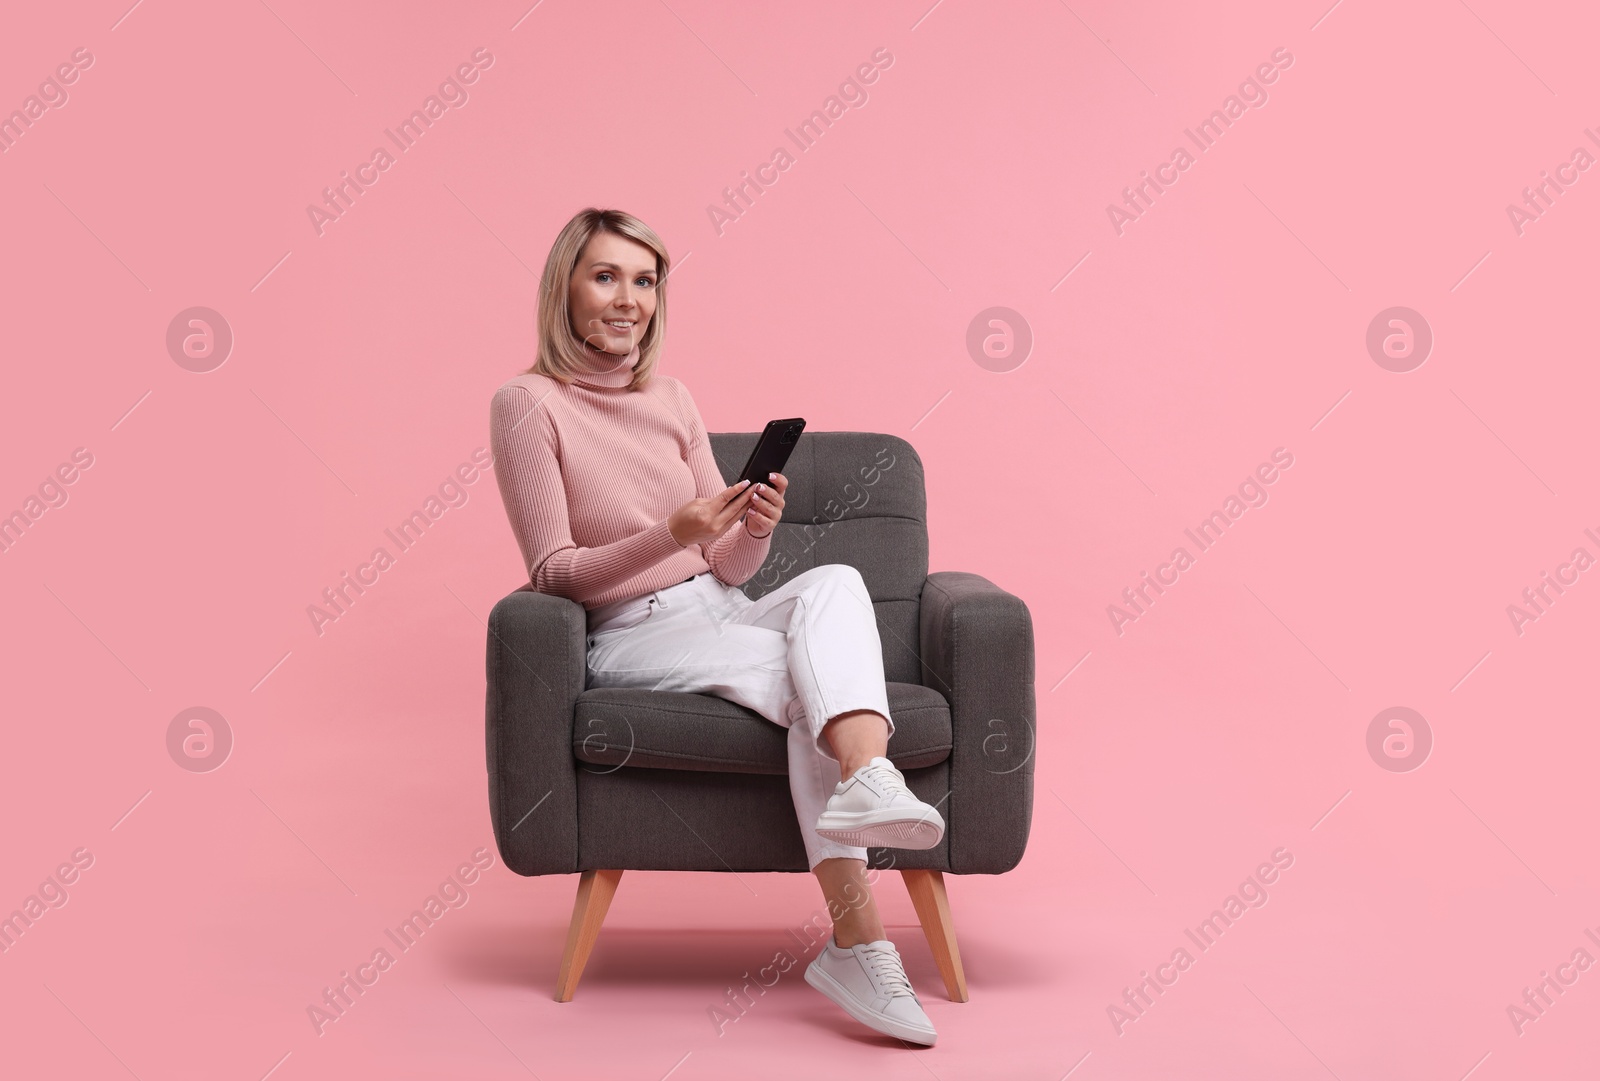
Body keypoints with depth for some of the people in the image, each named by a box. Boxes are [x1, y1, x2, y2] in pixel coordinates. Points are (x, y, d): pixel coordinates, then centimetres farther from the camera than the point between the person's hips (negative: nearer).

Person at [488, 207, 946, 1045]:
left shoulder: (672, 400, 13)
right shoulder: (528, 404, -3)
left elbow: (726, 570, 12)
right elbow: (553, 572, -7)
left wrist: (756, 529, -12)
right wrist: (669, 536, -22)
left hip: (722, 616, 5)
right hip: (632, 640, -5)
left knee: (834, 582, -28)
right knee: (812, 674, -30)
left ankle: (865, 782, -49)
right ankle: (859, 944, -38)